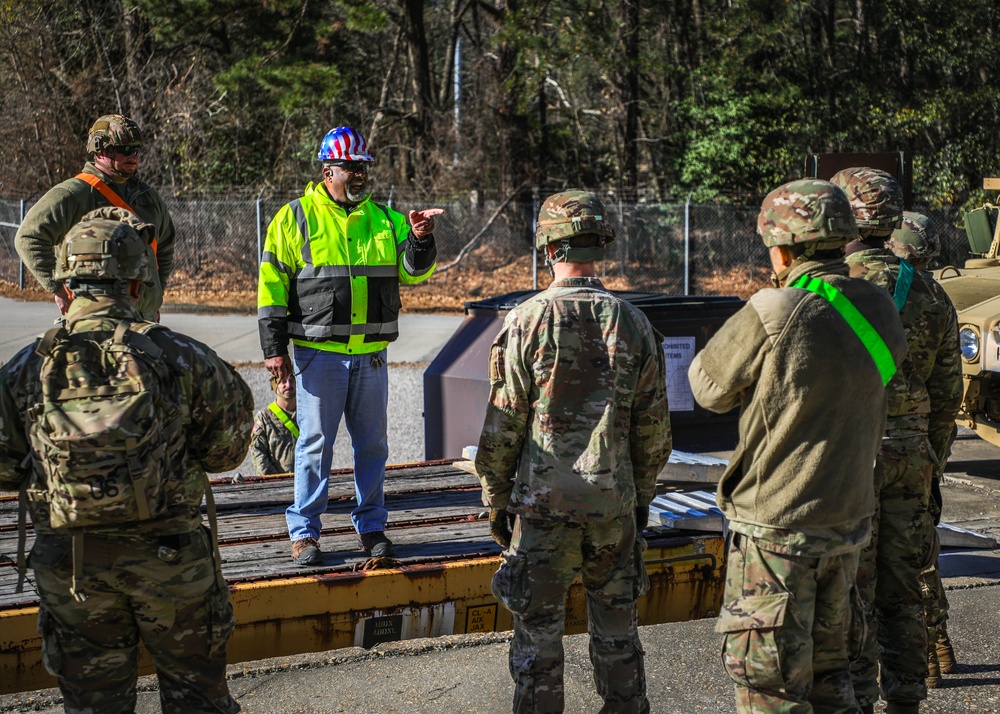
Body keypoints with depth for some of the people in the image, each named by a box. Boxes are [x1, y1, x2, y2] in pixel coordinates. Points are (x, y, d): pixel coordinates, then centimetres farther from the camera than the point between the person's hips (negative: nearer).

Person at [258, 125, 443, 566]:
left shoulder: (384, 219, 11)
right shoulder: (295, 218, 0)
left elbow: (413, 272, 6)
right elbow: (272, 286, -1)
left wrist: (420, 239, -15)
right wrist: (274, 348, -6)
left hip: (370, 354, 4)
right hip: (318, 352, -4)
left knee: (372, 442, 9)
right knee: (315, 442, 0)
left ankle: (371, 526, 21)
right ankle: (303, 532, 10)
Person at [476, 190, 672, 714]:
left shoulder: (527, 322, -10)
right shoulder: (633, 323, 0)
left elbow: (503, 425, -7)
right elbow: (654, 427, 4)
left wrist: (495, 499, 4)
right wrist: (642, 494, 16)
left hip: (542, 503, -3)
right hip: (614, 503, 3)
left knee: (538, 632, 6)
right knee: (616, 629, 15)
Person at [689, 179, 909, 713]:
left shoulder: (771, 315, -20)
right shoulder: (878, 311, -1)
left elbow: (710, 389, -8)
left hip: (777, 526, -7)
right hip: (849, 517, 7)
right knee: (827, 669, 21)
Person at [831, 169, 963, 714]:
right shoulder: (928, 293, 7)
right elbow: (947, 391, 11)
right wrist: (931, 459, 20)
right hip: (910, 454, 5)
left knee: (849, 594, 0)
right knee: (900, 592, 13)